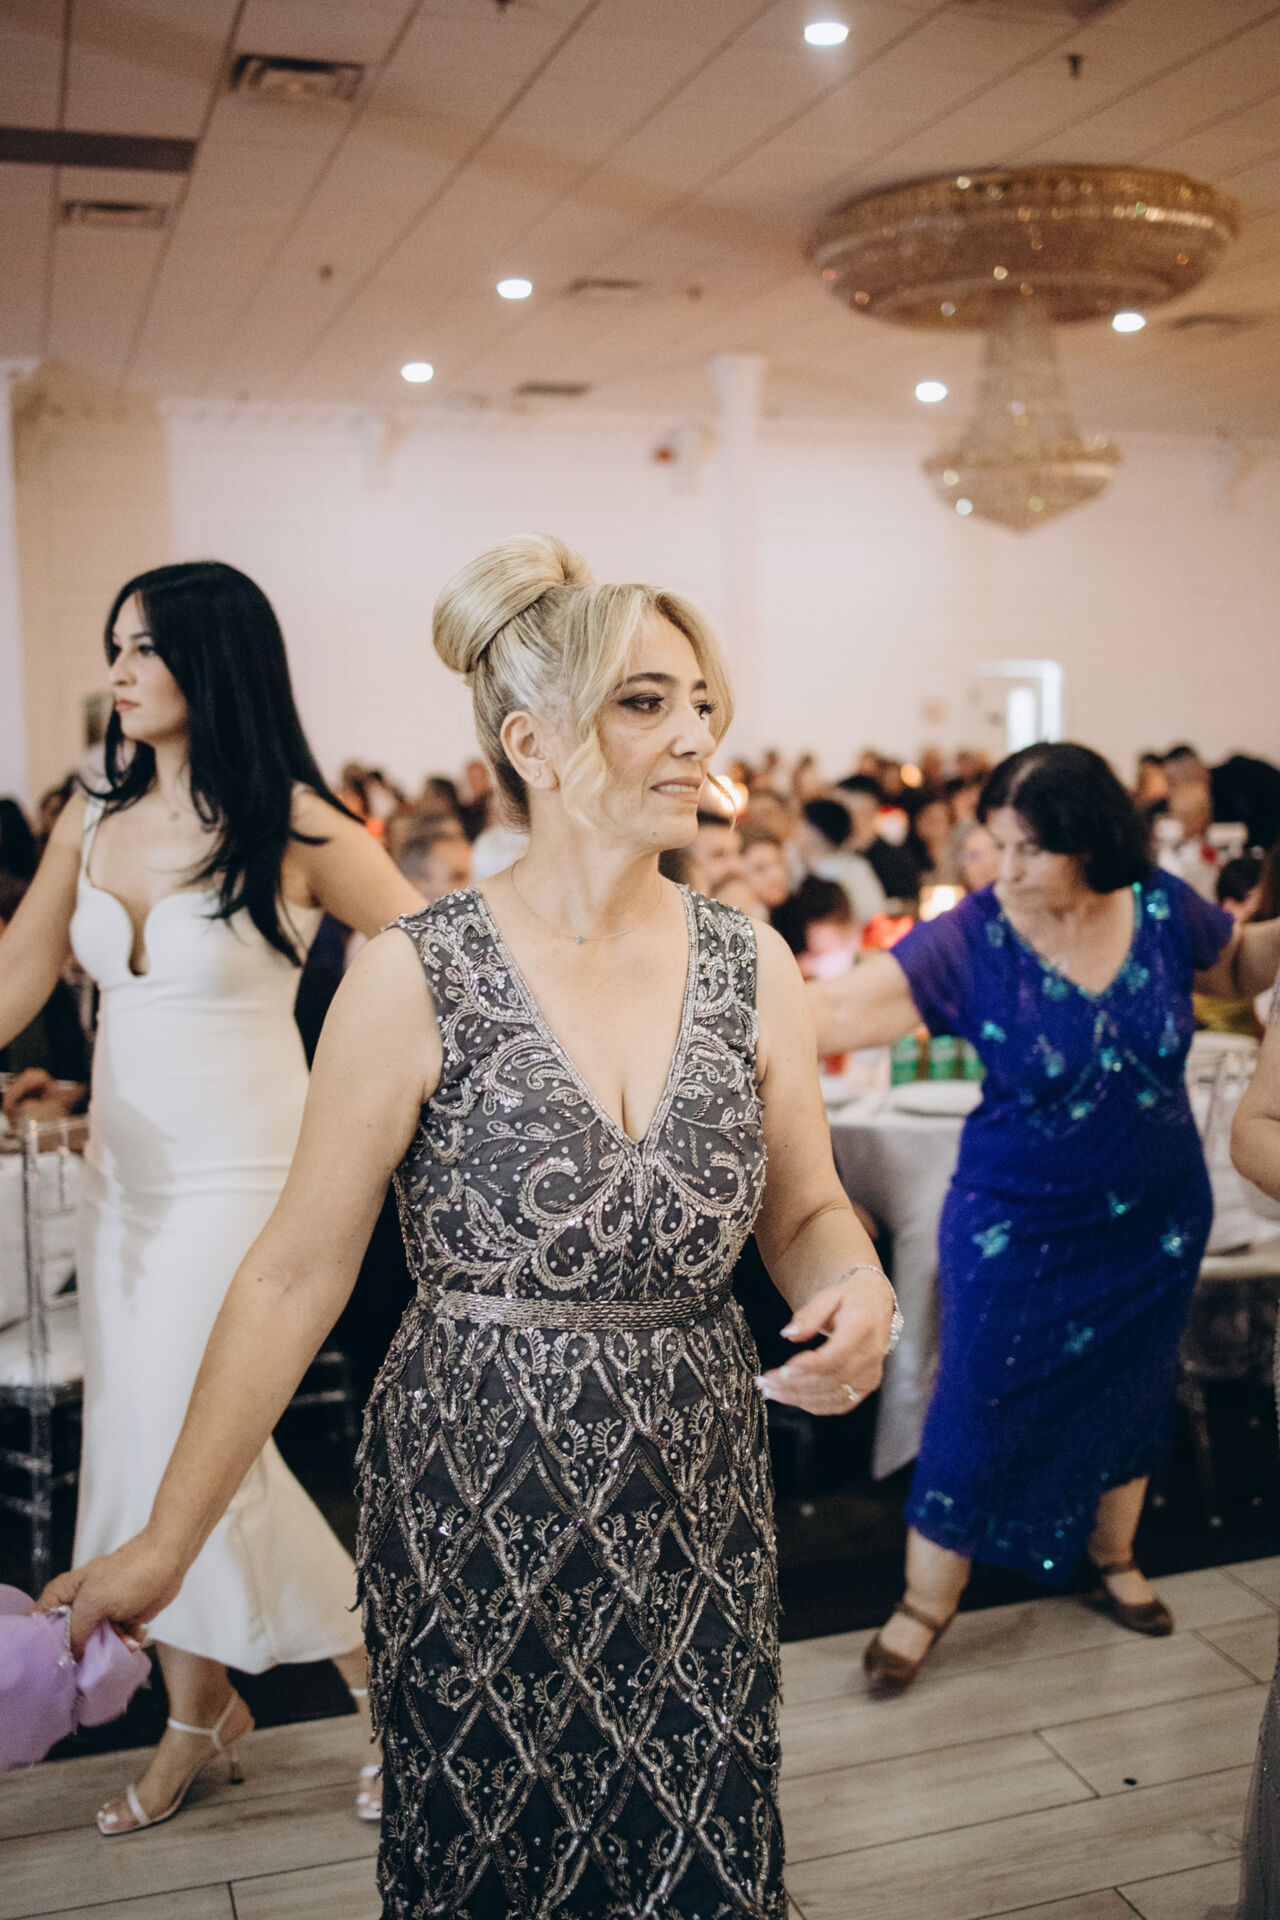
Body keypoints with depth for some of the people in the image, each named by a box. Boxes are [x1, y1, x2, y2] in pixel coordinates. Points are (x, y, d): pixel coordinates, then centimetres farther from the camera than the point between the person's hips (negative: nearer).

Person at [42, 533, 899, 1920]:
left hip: (693, 1505, 3)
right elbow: (297, 1271, -8)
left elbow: (807, 1212, 8)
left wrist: (856, 1292, -15)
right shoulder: (414, 980, -13)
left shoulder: (749, 969, -2)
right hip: (473, 1506, -3)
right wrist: (167, 1538, -5)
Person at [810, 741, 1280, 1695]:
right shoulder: (972, 938, -23)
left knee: (1130, 1392, 21)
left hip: (1157, 1221, 4)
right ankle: (925, 1604, 25)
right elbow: (844, 1009, -34)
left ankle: (1113, 1558, 47)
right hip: (1019, 1226, -4)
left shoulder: (1161, 907, -11)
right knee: (979, 1411, 3)